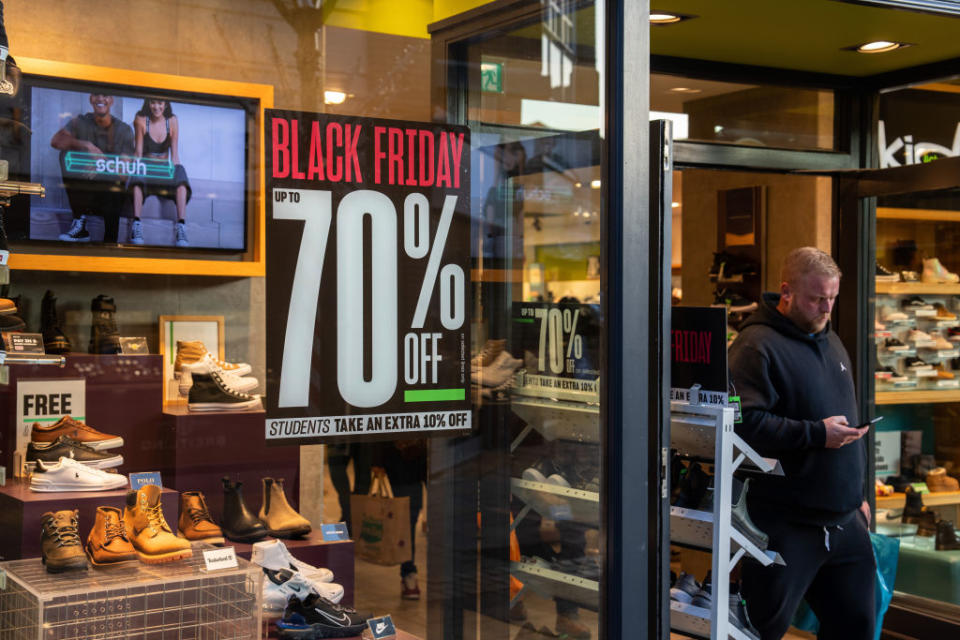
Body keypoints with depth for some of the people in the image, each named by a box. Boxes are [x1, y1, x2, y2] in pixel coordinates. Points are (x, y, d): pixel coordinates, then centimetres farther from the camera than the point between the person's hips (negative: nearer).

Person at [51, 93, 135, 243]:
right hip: (84, 188, 2)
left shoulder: (124, 130, 0)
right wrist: (84, 145, -30)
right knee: (66, 154, -23)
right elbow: (56, 140, -15)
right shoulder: (81, 122, 3)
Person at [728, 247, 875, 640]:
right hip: (788, 528, -8)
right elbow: (746, 423, -25)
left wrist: (858, 494, 24)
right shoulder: (757, 345, -13)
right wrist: (817, 434, -24)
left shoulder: (829, 341, 16)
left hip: (845, 521, 9)